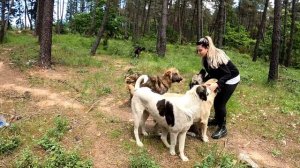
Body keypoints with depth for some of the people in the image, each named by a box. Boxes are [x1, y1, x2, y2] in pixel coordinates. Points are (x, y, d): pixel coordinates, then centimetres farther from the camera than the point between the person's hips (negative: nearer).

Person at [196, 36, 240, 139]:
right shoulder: (206, 58, -6)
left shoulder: (218, 57, -31)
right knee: (216, 100, 14)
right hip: (222, 79, 8)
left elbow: (227, 74, -30)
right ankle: (217, 120, 36)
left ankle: (222, 128, 5)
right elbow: (212, 73, 4)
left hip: (231, 79, -8)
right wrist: (203, 81, -9)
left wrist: (216, 85, -42)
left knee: (220, 102, -8)